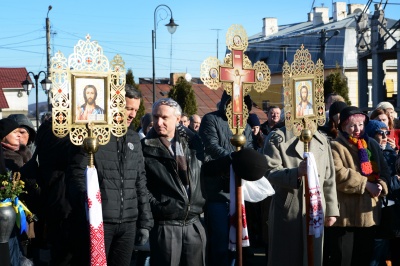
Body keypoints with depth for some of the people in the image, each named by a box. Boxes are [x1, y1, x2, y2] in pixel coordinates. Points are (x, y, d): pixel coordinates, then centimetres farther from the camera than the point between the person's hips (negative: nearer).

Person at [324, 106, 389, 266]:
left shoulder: (372, 145, 16)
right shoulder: (335, 147, -4)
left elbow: (384, 170, 11)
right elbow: (338, 174, -18)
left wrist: (381, 185, -10)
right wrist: (365, 184, -17)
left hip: (368, 211, 6)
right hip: (345, 213, -6)